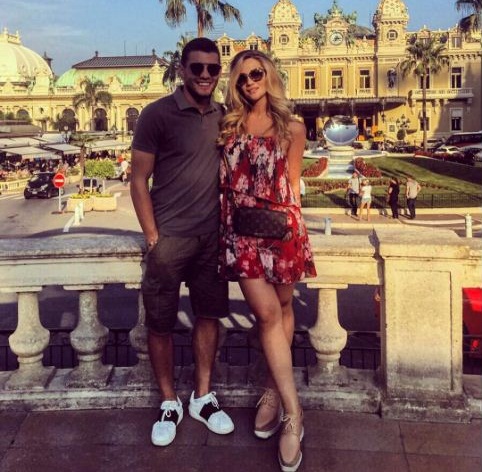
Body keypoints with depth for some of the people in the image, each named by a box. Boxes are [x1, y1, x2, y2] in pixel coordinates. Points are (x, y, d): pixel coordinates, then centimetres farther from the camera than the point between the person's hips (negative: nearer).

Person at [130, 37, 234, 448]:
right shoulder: (158, 115, -8)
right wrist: (153, 238, -10)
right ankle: (169, 404, 22)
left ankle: (202, 397, 27)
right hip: (170, 238, -4)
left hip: (213, 236, 5)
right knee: (161, 323, 5)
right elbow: (139, 180, -7)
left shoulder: (223, 117, 7)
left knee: (209, 315, 11)